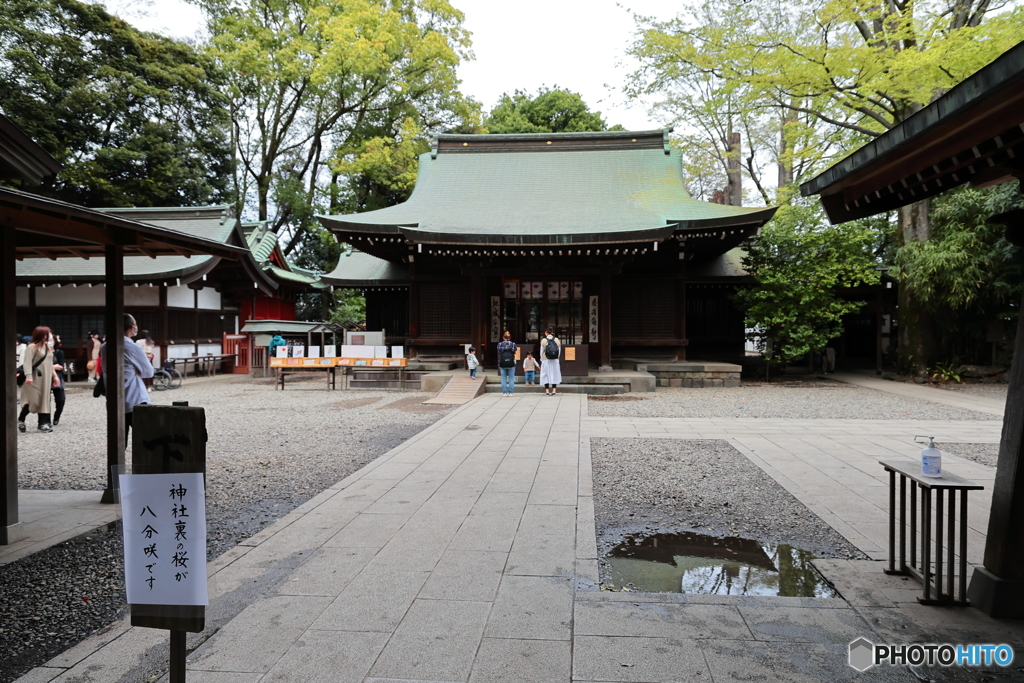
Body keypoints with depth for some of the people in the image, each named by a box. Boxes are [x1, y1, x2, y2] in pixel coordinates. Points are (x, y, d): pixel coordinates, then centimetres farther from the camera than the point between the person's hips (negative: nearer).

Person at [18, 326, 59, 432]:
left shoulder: (47, 346, 15)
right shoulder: (32, 347, -10)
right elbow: (27, 362, -18)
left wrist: (54, 375, 17)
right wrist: (28, 376, -28)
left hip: (46, 378, 8)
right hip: (35, 379, -8)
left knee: (44, 400, 5)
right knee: (33, 400, -9)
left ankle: (43, 423, 6)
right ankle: (20, 420, 11)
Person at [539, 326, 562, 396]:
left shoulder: (543, 341, -7)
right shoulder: (557, 340, 1)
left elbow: (542, 351, -2)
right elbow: (559, 351, 5)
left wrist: (541, 359, 10)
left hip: (546, 360, -2)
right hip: (555, 360, 2)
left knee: (546, 375, 4)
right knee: (554, 374, 8)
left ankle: (547, 391, 2)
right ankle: (554, 390, 4)